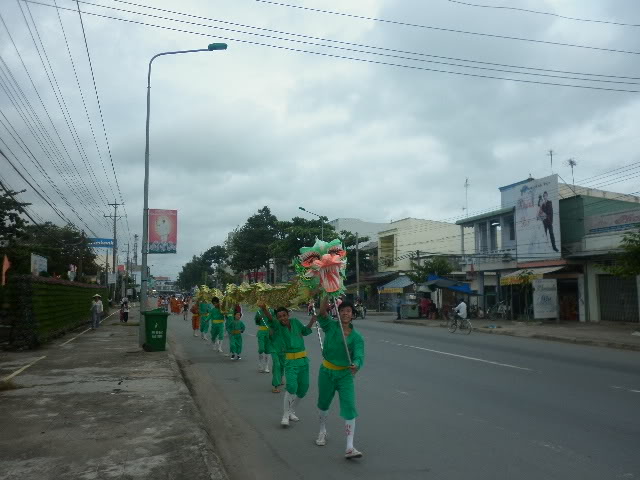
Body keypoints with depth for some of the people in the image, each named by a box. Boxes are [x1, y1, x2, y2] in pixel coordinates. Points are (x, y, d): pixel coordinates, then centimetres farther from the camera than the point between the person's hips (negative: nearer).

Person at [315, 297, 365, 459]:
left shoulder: (357, 337, -9)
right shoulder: (330, 326, -9)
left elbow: (359, 355, -22)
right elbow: (322, 312, -27)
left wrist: (356, 365, -44)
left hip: (345, 375, -1)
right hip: (327, 372, 1)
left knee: (349, 408, -11)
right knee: (323, 404, 19)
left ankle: (349, 448, -8)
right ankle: (322, 432, 46)